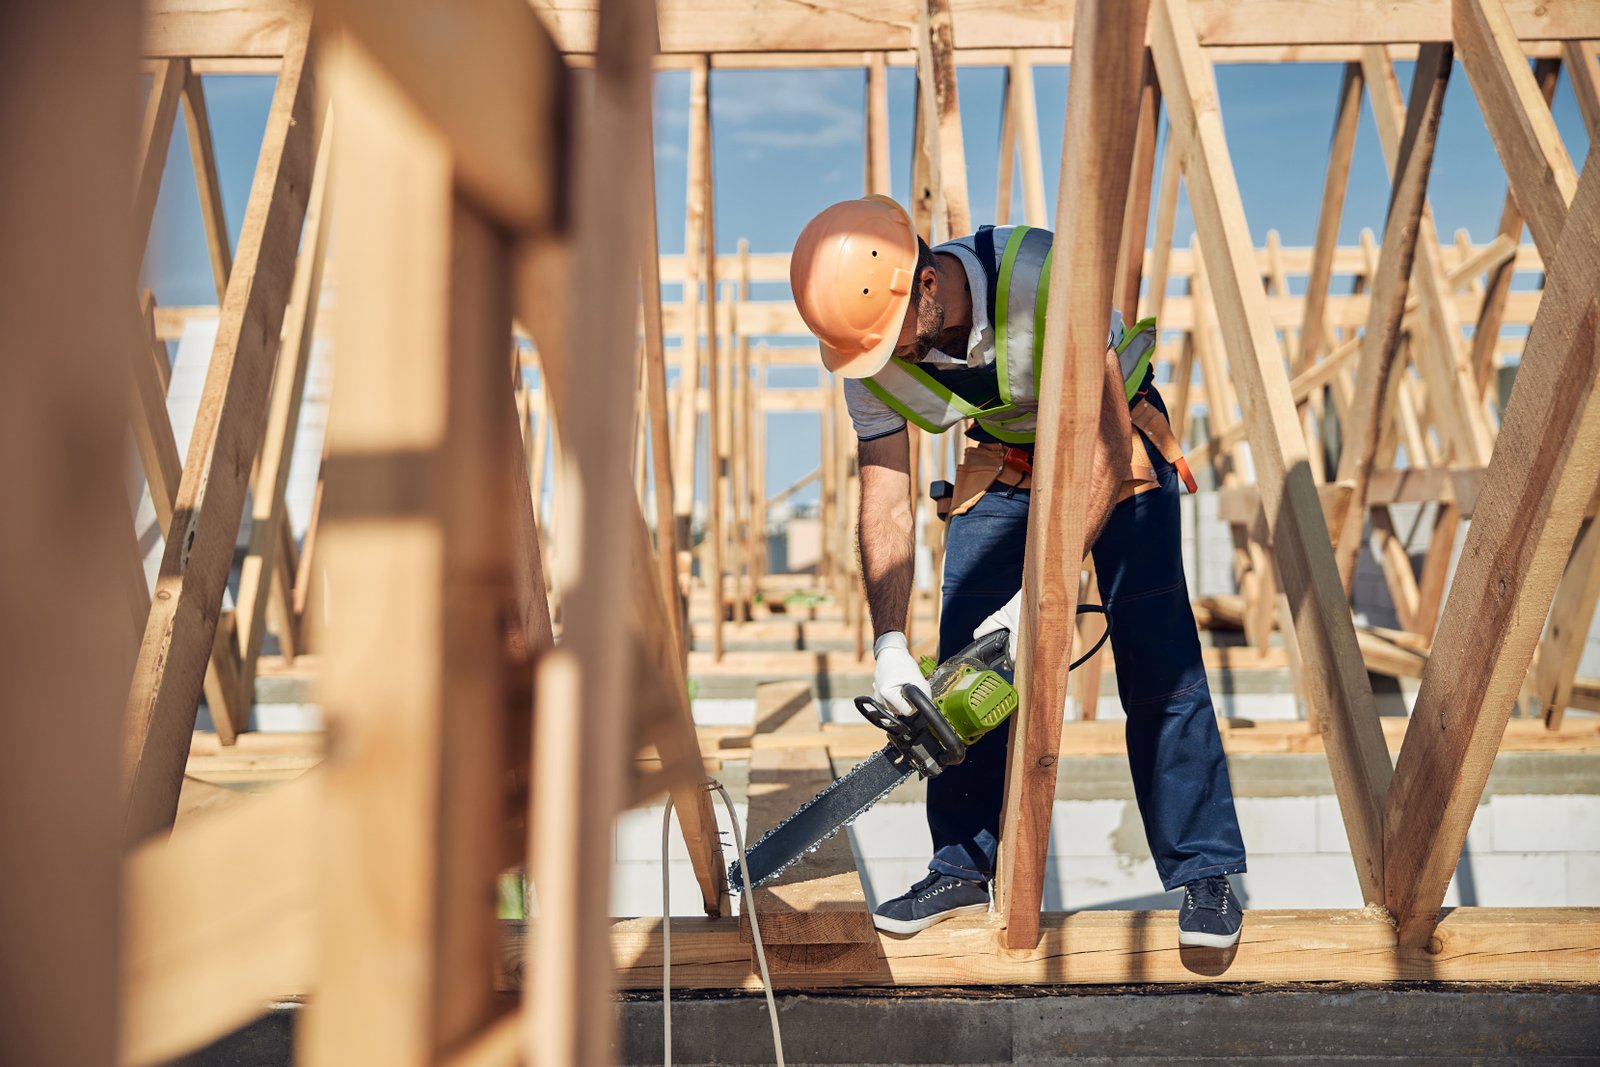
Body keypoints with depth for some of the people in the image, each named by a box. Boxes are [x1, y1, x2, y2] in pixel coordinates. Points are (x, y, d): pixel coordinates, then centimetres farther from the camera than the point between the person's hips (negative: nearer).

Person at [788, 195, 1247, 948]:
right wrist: (889, 646, -25)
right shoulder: (868, 360, -21)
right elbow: (885, 503, -16)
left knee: (1157, 661, -12)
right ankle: (963, 870, 10)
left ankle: (1205, 874, 0)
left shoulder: (1045, 279, -37)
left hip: (1117, 441, -4)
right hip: (1004, 461, 4)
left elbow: (1104, 450, -34)